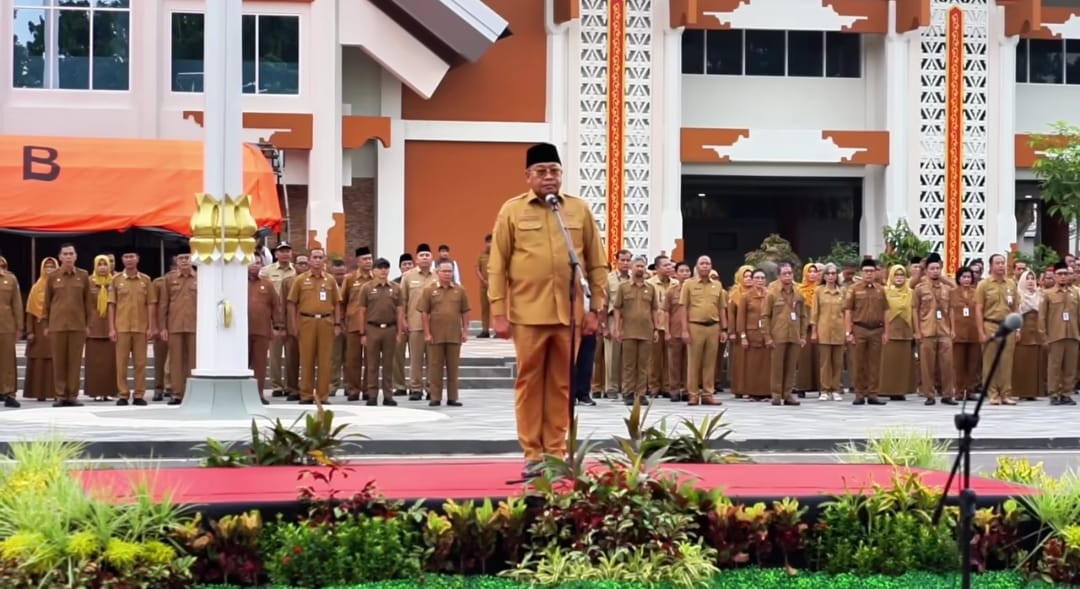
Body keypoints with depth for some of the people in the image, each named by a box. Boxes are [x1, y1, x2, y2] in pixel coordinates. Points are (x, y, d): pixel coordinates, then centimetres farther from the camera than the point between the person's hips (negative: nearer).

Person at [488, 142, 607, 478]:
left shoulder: (580, 210, 7)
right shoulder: (512, 211, 3)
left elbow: (596, 264, 10)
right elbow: (497, 266, 2)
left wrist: (596, 308, 5)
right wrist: (498, 312, -3)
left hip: (569, 313, 2)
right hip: (528, 314, -2)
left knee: (561, 385, 6)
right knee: (529, 383, 2)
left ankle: (556, 452, 14)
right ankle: (533, 454, 9)